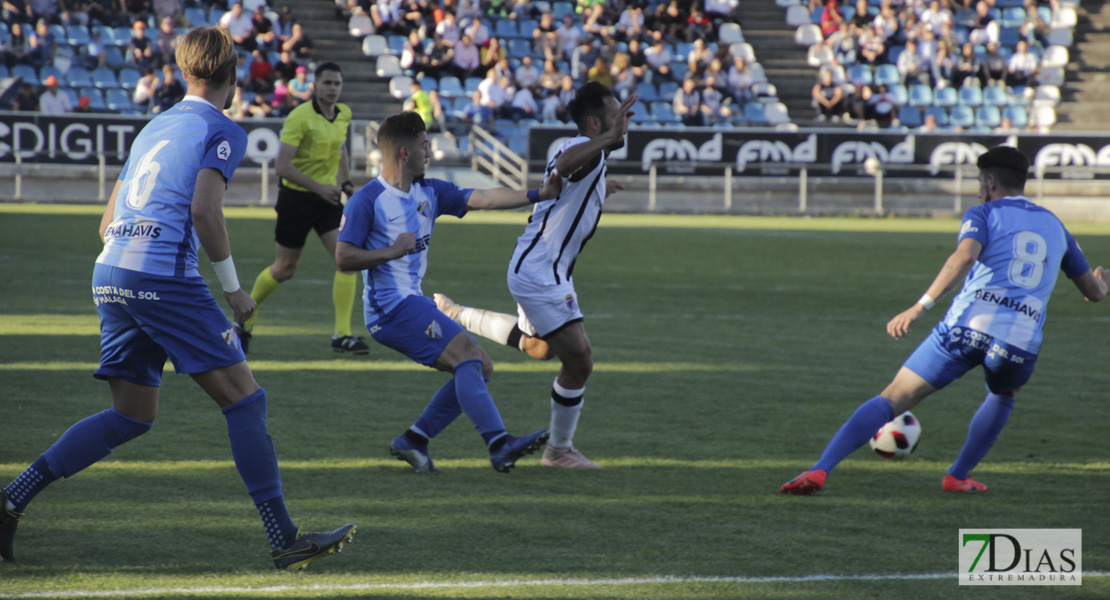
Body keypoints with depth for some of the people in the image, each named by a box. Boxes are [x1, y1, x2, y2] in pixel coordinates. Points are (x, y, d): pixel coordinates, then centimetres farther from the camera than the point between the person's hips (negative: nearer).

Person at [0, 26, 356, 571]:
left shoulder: (154, 128, 22)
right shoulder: (221, 131, 0)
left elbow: (108, 224, 22)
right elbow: (205, 210, -14)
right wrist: (233, 288, -6)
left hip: (109, 275, 8)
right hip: (165, 276, -8)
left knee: (133, 415, 15)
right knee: (244, 399, -3)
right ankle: (284, 540, -6)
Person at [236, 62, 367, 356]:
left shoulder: (344, 114, 3)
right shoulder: (300, 117, -19)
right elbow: (283, 166, -23)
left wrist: (345, 180, 11)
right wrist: (319, 188, -27)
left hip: (327, 198, 5)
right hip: (296, 197, -5)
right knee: (284, 269, 6)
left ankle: (342, 334, -8)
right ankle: (246, 318, 31)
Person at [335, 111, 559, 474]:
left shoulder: (429, 192, 13)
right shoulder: (367, 200, -10)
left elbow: (483, 199, 8)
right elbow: (343, 258, -12)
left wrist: (538, 195, 1)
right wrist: (392, 251, -18)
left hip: (414, 303, 9)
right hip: (391, 306, -9)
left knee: (480, 368, 6)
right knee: (466, 356, -21)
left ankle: (413, 440, 9)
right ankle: (499, 445, -28)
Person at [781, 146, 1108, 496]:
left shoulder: (983, 215, 11)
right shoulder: (1054, 227, 24)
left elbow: (965, 257, -13)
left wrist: (921, 306, -19)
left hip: (967, 326, -3)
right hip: (1020, 343, 3)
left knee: (892, 400, 1)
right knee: (1003, 396, 37)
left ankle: (820, 470, -14)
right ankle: (958, 476, 27)